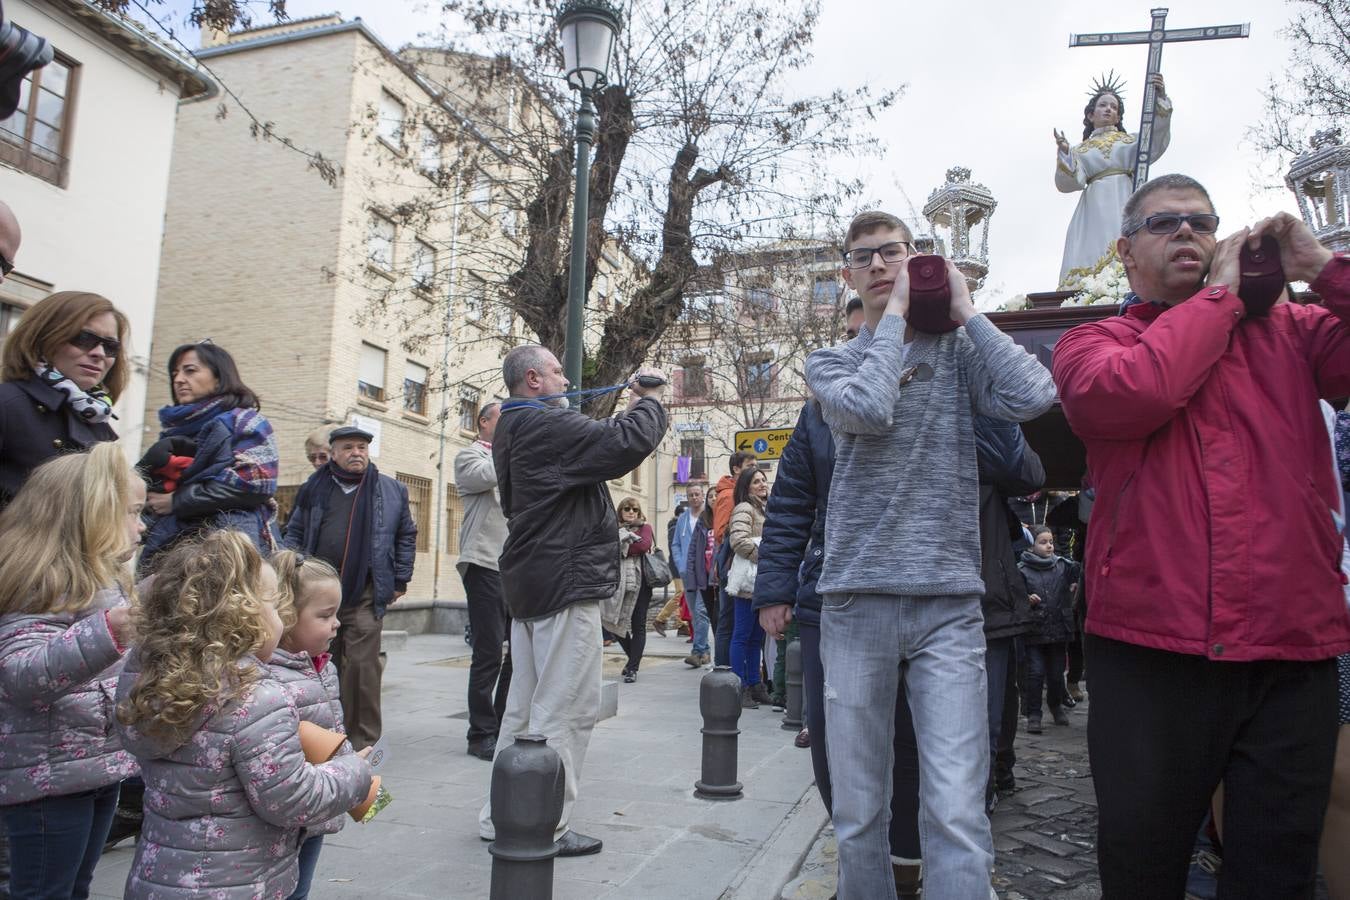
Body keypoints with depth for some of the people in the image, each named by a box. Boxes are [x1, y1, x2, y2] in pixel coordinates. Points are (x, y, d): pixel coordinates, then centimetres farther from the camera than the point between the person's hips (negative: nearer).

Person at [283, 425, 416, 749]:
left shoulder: (391, 490, 7)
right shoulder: (315, 489, 11)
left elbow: (406, 536, 12)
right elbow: (294, 533, 17)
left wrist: (400, 580, 8)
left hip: (365, 596, -3)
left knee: (362, 667, -8)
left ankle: (363, 741, 2)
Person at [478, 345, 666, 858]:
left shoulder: (515, 430, 18)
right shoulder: (547, 425, -16)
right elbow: (627, 445, -23)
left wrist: (631, 409, 14)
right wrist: (650, 401, -7)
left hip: (529, 584, 11)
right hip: (567, 583, -11)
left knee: (525, 706, 16)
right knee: (565, 710, -3)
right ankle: (544, 829, 4)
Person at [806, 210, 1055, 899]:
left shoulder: (959, 350, 11)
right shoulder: (829, 362, 11)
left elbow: (1033, 396, -9)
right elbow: (868, 408, -13)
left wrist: (965, 309, 2)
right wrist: (896, 311, -1)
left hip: (950, 602, 0)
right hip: (857, 600, 1)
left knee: (956, 811, -7)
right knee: (857, 811, 7)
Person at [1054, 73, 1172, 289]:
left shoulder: (1131, 140, 23)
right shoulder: (1080, 150, 22)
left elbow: (1157, 142, 2)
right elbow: (1070, 183, 5)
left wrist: (1160, 100, -8)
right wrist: (1064, 154, -11)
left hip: (1126, 204, 0)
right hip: (1094, 210, 0)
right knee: (1092, 256, -17)